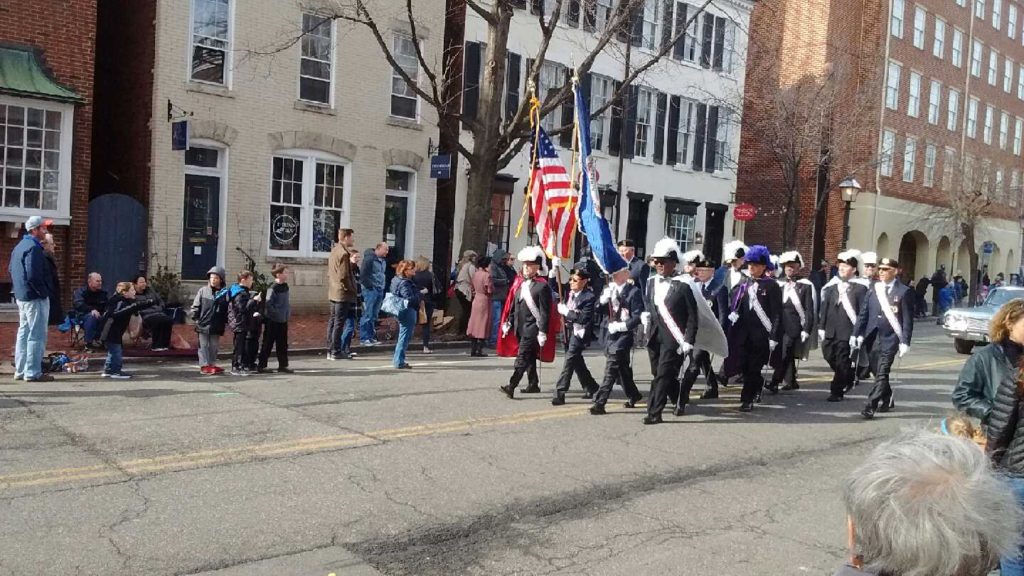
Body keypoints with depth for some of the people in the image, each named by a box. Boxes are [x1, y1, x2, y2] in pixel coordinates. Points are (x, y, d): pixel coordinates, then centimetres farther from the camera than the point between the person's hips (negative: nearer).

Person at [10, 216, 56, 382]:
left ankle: (20, 370, 21)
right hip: (35, 298, -10)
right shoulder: (33, 248, -18)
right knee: (37, 335, -6)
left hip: (21, 296, 10)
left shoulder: (19, 247, 14)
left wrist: (18, 288, 20)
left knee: (24, 333, 15)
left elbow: (11, 270, 21)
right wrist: (44, 292, -15)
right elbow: (33, 276, -25)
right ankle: (33, 373, -5)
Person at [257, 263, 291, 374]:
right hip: (272, 322, -7)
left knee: (282, 344, 10)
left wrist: (288, 314, 10)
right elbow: (268, 304, -21)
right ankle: (261, 365, 12)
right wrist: (277, 314, -20)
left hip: (283, 321, 7)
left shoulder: (285, 286, 7)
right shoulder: (273, 288, -17)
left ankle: (283, 365, 17)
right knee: (268, 344, 2)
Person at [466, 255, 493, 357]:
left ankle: (474, 349, 15)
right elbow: (490, 290, -14)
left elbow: (473, 287, 10)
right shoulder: (487, 275, -16)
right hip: (484, 300, -7)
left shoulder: (475, 274, 4)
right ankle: (479, 350, 0)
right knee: (483, 325, 0)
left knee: (475, 323, 12)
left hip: (476, 299, 7)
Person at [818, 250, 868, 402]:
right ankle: (849, 377, 33)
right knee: (829, 356, 9)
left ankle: (837, 391, 11)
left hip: (847, 332, -5)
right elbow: (824, 307, 10)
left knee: (842, 361, -1)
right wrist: (821, 327, 6)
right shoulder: (831, 286, 9)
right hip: (831, 330, 5)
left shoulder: (860, 288, -5)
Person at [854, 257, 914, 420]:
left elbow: (907, 319, -6)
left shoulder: (903, 292, -4)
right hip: (873, 337, 5)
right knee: (877, 371, 14)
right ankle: (887, 400, 33)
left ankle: (870, 406, -11)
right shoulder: (873, 290, 9)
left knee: (882, 373, -9)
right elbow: (863, 314, 10)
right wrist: (858, 334, 2)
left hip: (890, 338, -5)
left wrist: (905, 342, -12)